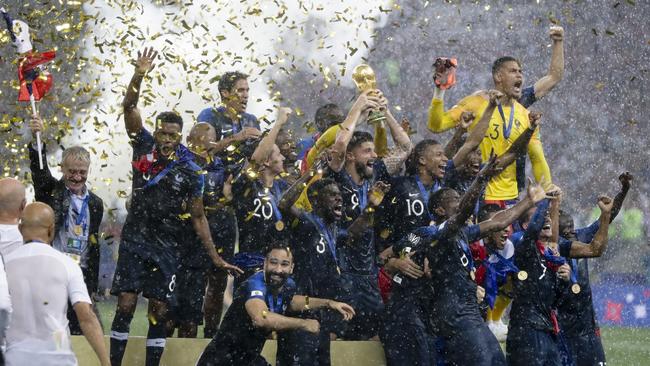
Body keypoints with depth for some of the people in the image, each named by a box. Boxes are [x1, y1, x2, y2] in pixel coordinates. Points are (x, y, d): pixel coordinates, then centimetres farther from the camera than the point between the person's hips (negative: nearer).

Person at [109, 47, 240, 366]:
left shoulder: (190, 172, -3)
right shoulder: (144, 147, 0)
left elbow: (198, 217, 3)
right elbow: (129, 107, -10)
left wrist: (215, 258, 1)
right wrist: (139, 75, -25)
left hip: (167, 247, 0)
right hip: (135, 240, 0)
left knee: (159, 311, 0)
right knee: (125, 304, -6)